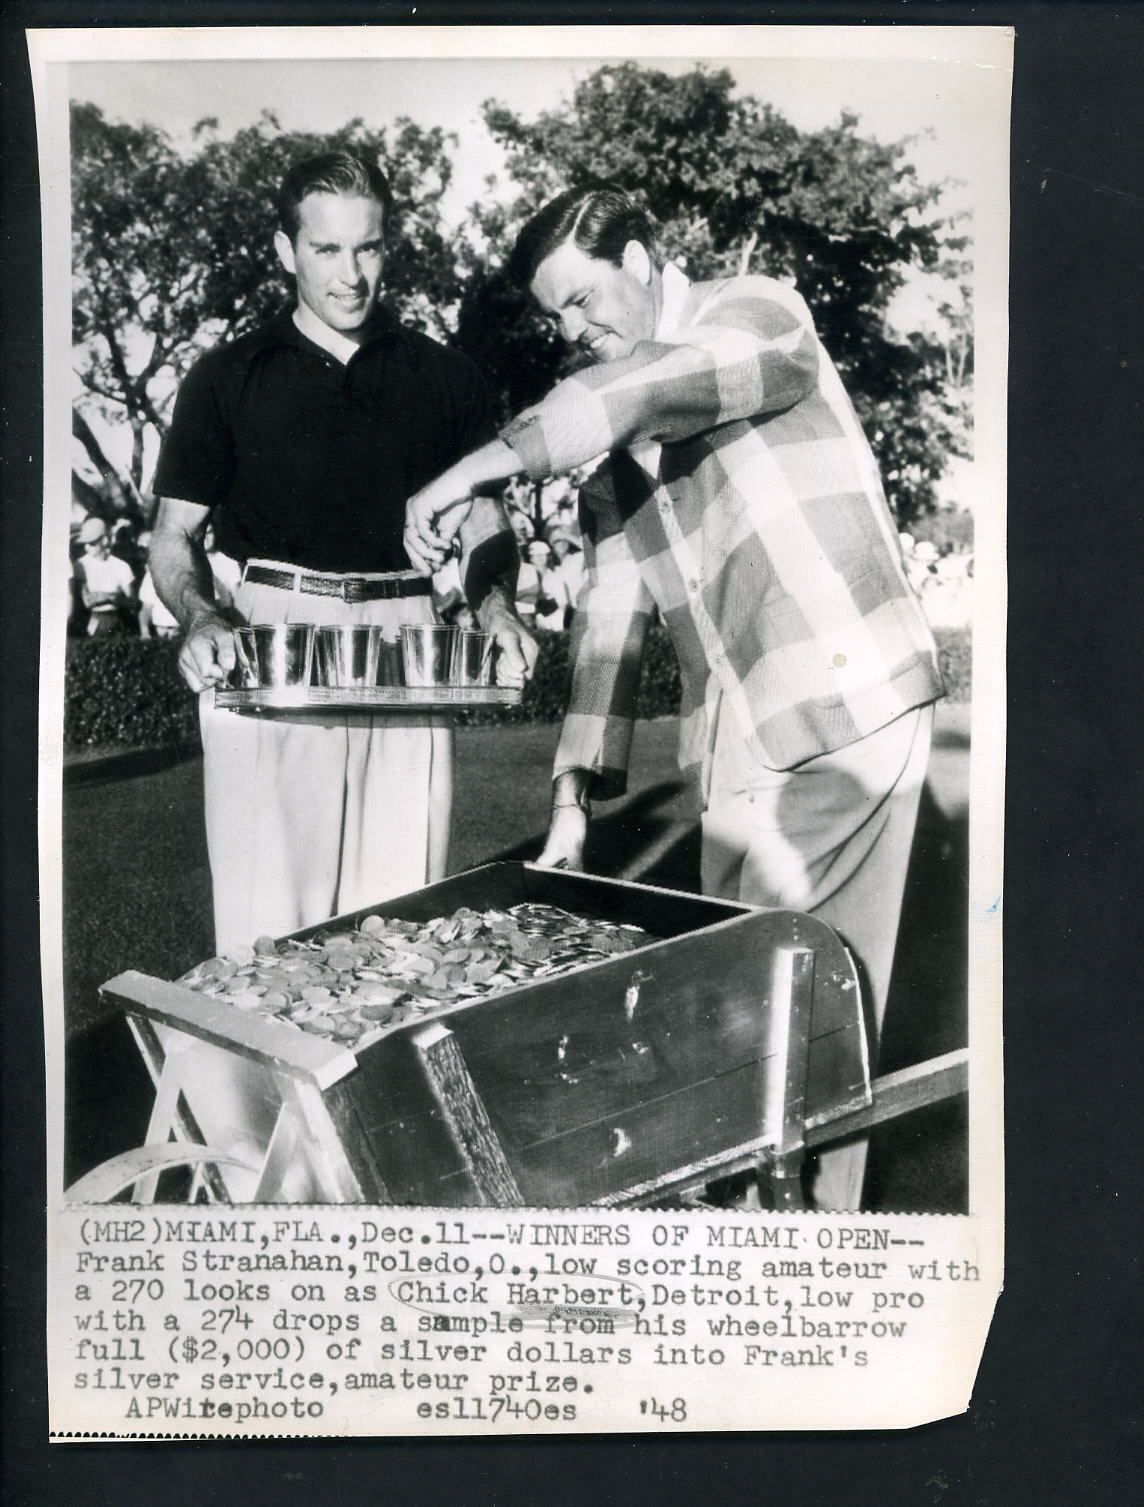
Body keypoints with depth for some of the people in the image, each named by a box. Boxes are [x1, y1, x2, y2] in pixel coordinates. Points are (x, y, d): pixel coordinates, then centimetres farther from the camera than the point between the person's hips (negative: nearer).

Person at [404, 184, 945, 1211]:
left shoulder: (760, 316, -3)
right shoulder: (613, 450, 16)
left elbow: (652, 384, -25)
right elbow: (611, 615, 12)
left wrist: (478, 467, -25)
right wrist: (576, 795, 5)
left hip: (849, 707, -7)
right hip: (734, 741, 7)